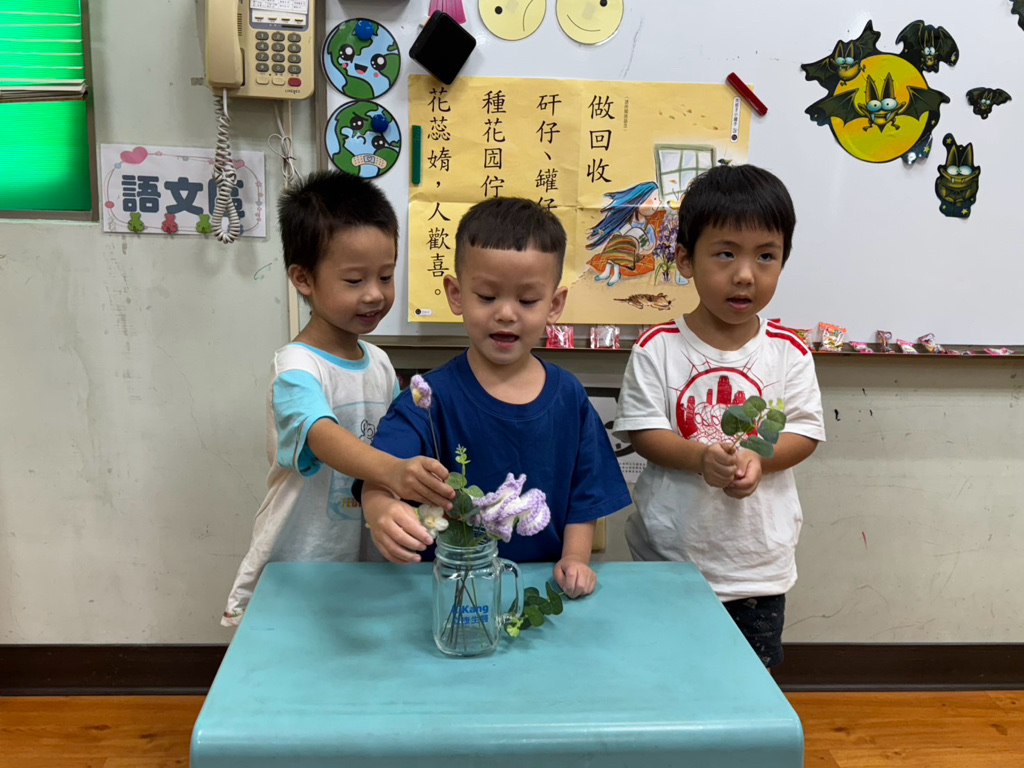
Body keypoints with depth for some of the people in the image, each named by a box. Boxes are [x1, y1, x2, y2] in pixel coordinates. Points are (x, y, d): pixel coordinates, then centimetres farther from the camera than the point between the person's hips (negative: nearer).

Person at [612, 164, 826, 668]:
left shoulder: (788, 352, -3)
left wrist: (756, 458, -21)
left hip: (759, 563, 2)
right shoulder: (658, 348, -9)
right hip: (669, 555, -1)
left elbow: (806, 431, -2)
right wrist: (700, 458, -27)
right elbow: (642, 431, -10)